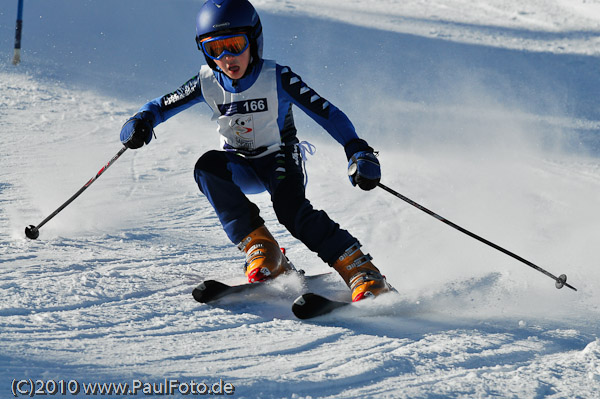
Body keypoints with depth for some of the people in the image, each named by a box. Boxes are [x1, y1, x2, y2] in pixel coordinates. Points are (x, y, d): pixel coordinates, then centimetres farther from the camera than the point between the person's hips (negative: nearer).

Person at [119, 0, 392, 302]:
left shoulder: (277, 79, -20)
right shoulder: (208, 83, -11)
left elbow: (328, 114, -20)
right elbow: (162, 106, 0)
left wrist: (359, 153, -32)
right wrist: (142, 122, -24)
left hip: (280, 160, -3)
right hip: (240, 166, 3)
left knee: (291, 209, -33)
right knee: (208, 167, -29)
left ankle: (363, 273, -28)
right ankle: (259, 248, -25)